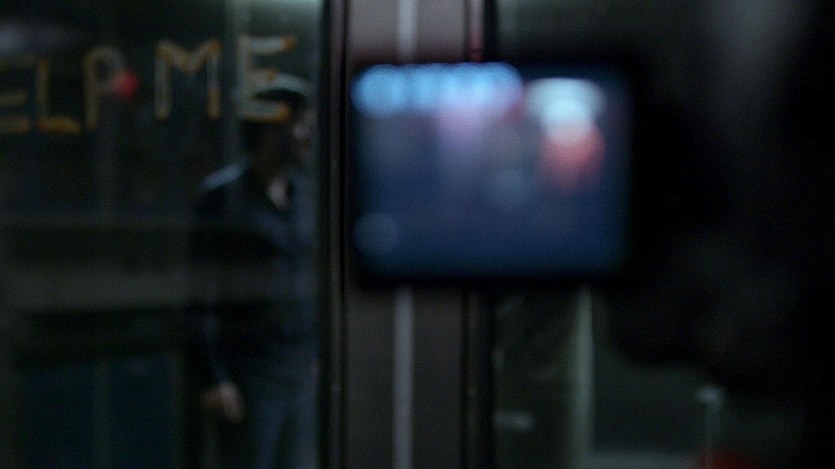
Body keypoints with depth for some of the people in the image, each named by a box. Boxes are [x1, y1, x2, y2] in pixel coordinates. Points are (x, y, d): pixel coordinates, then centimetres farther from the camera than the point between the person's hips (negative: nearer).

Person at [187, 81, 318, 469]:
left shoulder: (302, 193, 12)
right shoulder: (223, 195, -8)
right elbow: (202, 291, -10)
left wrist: (316, 356, 15)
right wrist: (212, 378, -14)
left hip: (301, 374, 6)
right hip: (250, 375, -6)